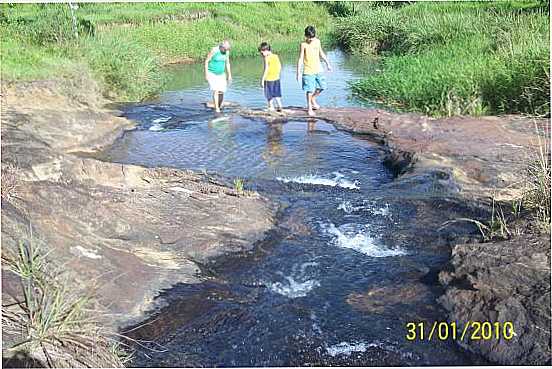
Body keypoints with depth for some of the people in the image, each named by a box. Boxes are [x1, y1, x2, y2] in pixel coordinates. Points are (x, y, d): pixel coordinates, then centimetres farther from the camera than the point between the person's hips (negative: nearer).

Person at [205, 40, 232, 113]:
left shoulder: (227, 52, -1)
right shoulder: (214, 50, -18)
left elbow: (227, 63, 11)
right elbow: (206, 61, -13)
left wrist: (229, 75, 11)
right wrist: (206, 74, -16)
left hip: (221, 74, 5)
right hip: (212, 74, -5)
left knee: (221, 91, -2)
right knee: (215, 90, -16)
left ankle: (220, 106, 16)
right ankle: (216, 108, -13)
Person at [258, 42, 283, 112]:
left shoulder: (267, 58, -15)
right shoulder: (276, 56, 5)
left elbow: (266, 69, -20)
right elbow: (280, 67, 11)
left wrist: (262, 79, -17)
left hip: (269, 79, -6)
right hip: (276, 78, 7)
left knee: (269, 94, 7)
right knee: (276, 93, 17)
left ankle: (271, 107, 11)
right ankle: (279, 106, 12)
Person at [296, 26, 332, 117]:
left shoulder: (317, 41, 4)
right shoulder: (303, 45, -11)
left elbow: (321, 54, 18)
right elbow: (300, 59, -10)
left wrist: (327, 64, 22)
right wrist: (298, 72, -13)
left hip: (318, 70, 5)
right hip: (308, 71, -5)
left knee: (321, 87, 7)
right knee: (309, 90, -4)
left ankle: (313, 99, 33)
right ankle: (309, 108, 8)